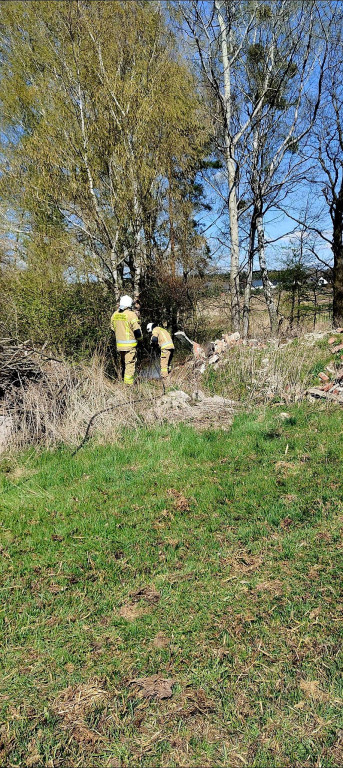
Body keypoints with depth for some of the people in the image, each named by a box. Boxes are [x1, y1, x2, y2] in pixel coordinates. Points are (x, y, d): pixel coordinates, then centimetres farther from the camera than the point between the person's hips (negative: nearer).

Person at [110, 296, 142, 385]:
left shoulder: (115, 315, 5)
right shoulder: (131, 315, -15)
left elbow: (113, 328, 15)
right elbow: (137, 330, -15)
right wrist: (140, 338, 4)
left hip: (119, 344, 6)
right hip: (130, 344, -6)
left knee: (123, 363, 18)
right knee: (130, 364, -2)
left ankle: (123, 381, 25)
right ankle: (128, 384, -3)